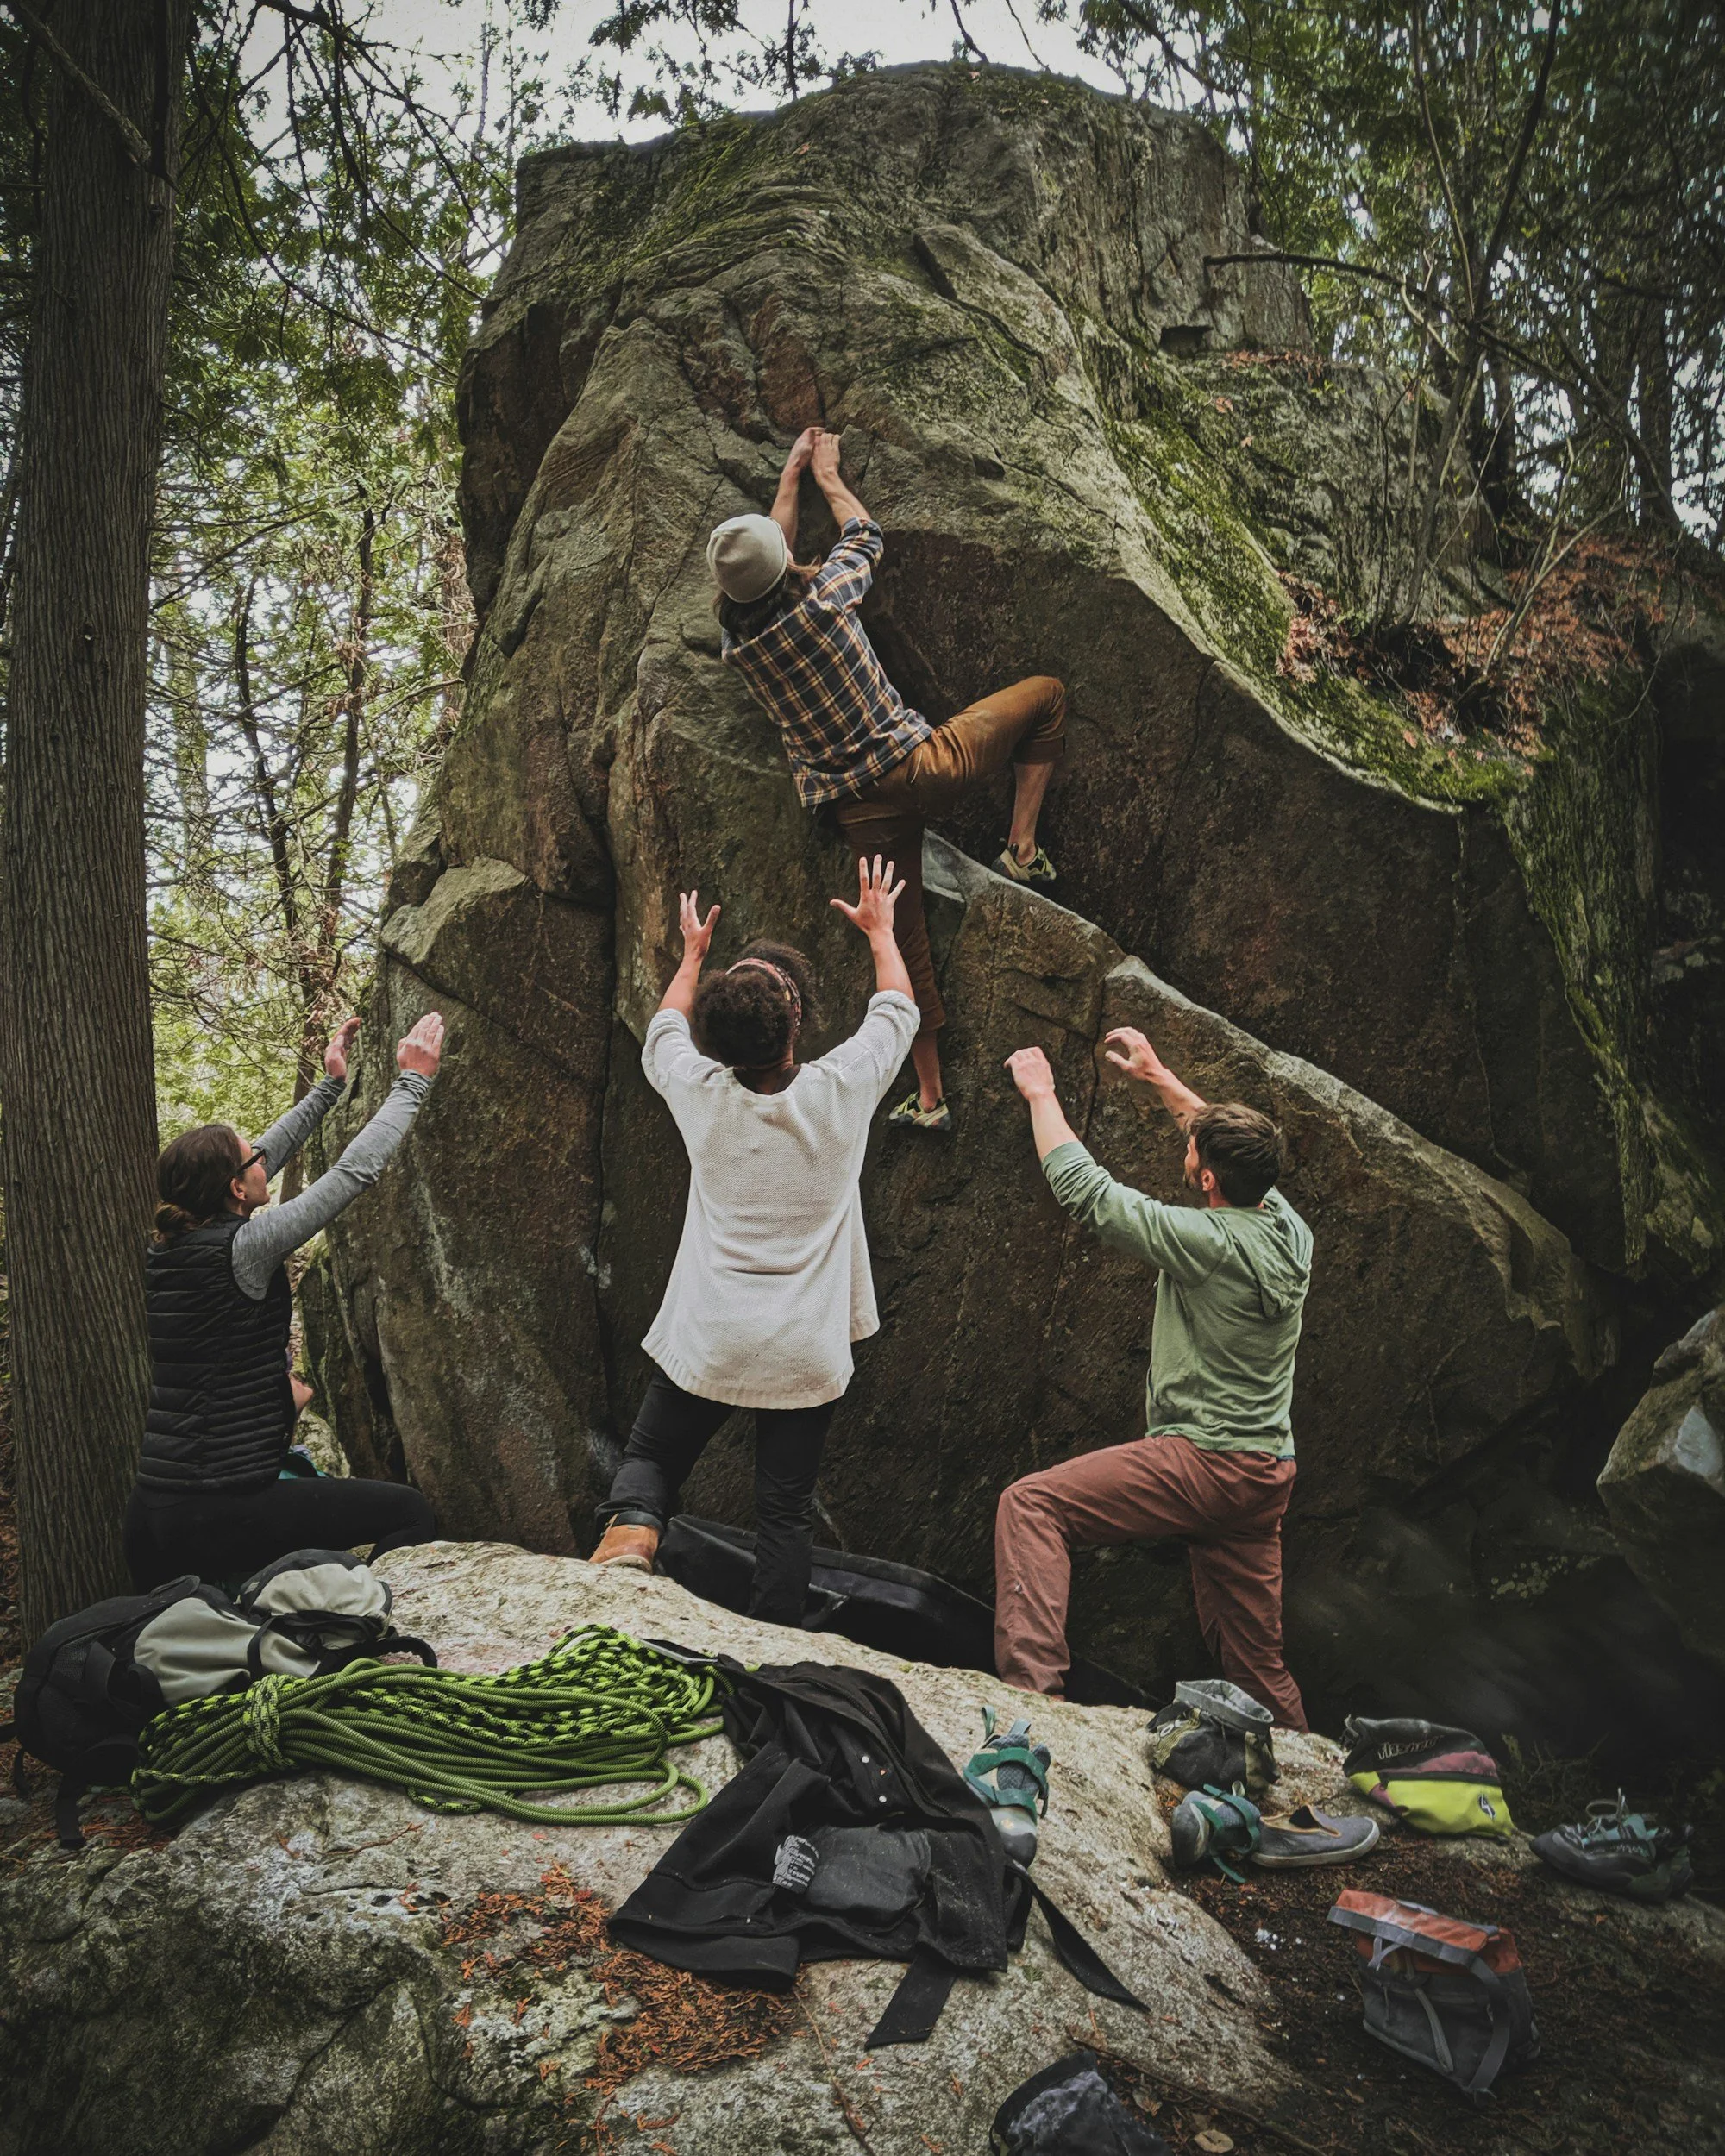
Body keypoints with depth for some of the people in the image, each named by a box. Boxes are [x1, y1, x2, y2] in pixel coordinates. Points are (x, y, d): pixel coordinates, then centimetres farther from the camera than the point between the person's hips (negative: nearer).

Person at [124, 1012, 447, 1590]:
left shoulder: (168, 1244, 6)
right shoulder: (240, 1247, -16)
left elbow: (267, 1157, 19)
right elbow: (357, 1171, -11)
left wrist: (329, 1086, 28)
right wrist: (413, 1080, -1)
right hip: (217, 1519, -9)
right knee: (412, 1514, -4)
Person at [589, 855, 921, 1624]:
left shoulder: (701, 1093, -8)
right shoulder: (839, 1091, -11)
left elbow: (664, 1032, 17)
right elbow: (897, 1011, 9)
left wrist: (692, 953, 32)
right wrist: (880, 930, 25)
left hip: (706, 1342, 1)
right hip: (805, 1351, 0)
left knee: (651, 1455, 18)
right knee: (785, 1510, 10)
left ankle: (629, 1532, -10)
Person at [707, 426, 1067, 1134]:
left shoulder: (734, 639, 1)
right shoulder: (822, 598, -11)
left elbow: (770, 558, 22)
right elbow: (865, 536, 13)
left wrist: (791, 475, 33)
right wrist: (826, 475, 31)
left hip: (864, 810, 4)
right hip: (923, 765, -3)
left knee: (906, 942, 13)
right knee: (1046, 694, 17)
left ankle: (930, 1097, 17)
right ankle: (1022, 848, 10)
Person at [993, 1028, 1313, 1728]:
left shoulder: (1209, 1243, -19)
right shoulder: (1289, 1228, 3)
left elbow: (1083, 1188, -14)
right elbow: (1233, 1146, 23)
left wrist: (1041, 1093, -2)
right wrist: (1157, 1075, 29)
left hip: (1203, 1462, -9)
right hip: (1267, 1473, 9)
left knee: (1030, 1504, -12)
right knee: (1254, 1662, 21)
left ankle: (1031, 1681, -22)